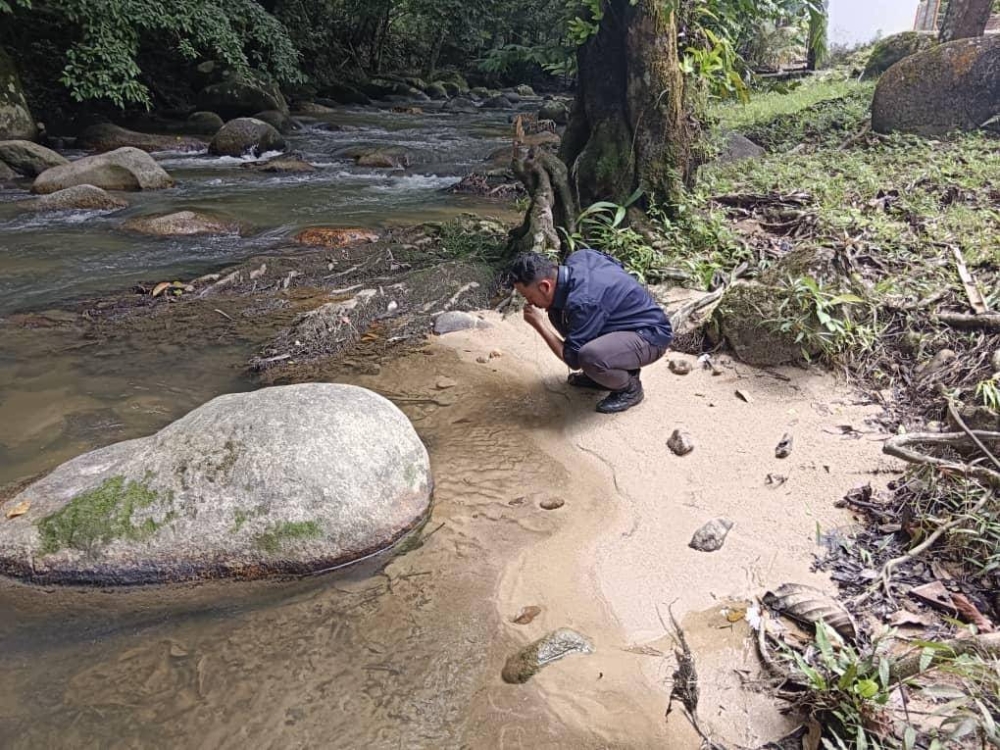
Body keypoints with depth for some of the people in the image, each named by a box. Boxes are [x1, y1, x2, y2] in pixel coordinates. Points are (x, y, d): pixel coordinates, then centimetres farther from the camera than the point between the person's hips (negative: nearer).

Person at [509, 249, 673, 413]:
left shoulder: (583, 301, -32)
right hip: (624, 323, 9)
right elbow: (615, 264, 15)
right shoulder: (577, 258, -8)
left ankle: (630, 388, -4)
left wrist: (539, 325, -14)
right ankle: (598, 373, 15)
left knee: (589, 357, -36)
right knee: (557, 312, 2)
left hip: (651, 336, -9)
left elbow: (572, 359, -23)